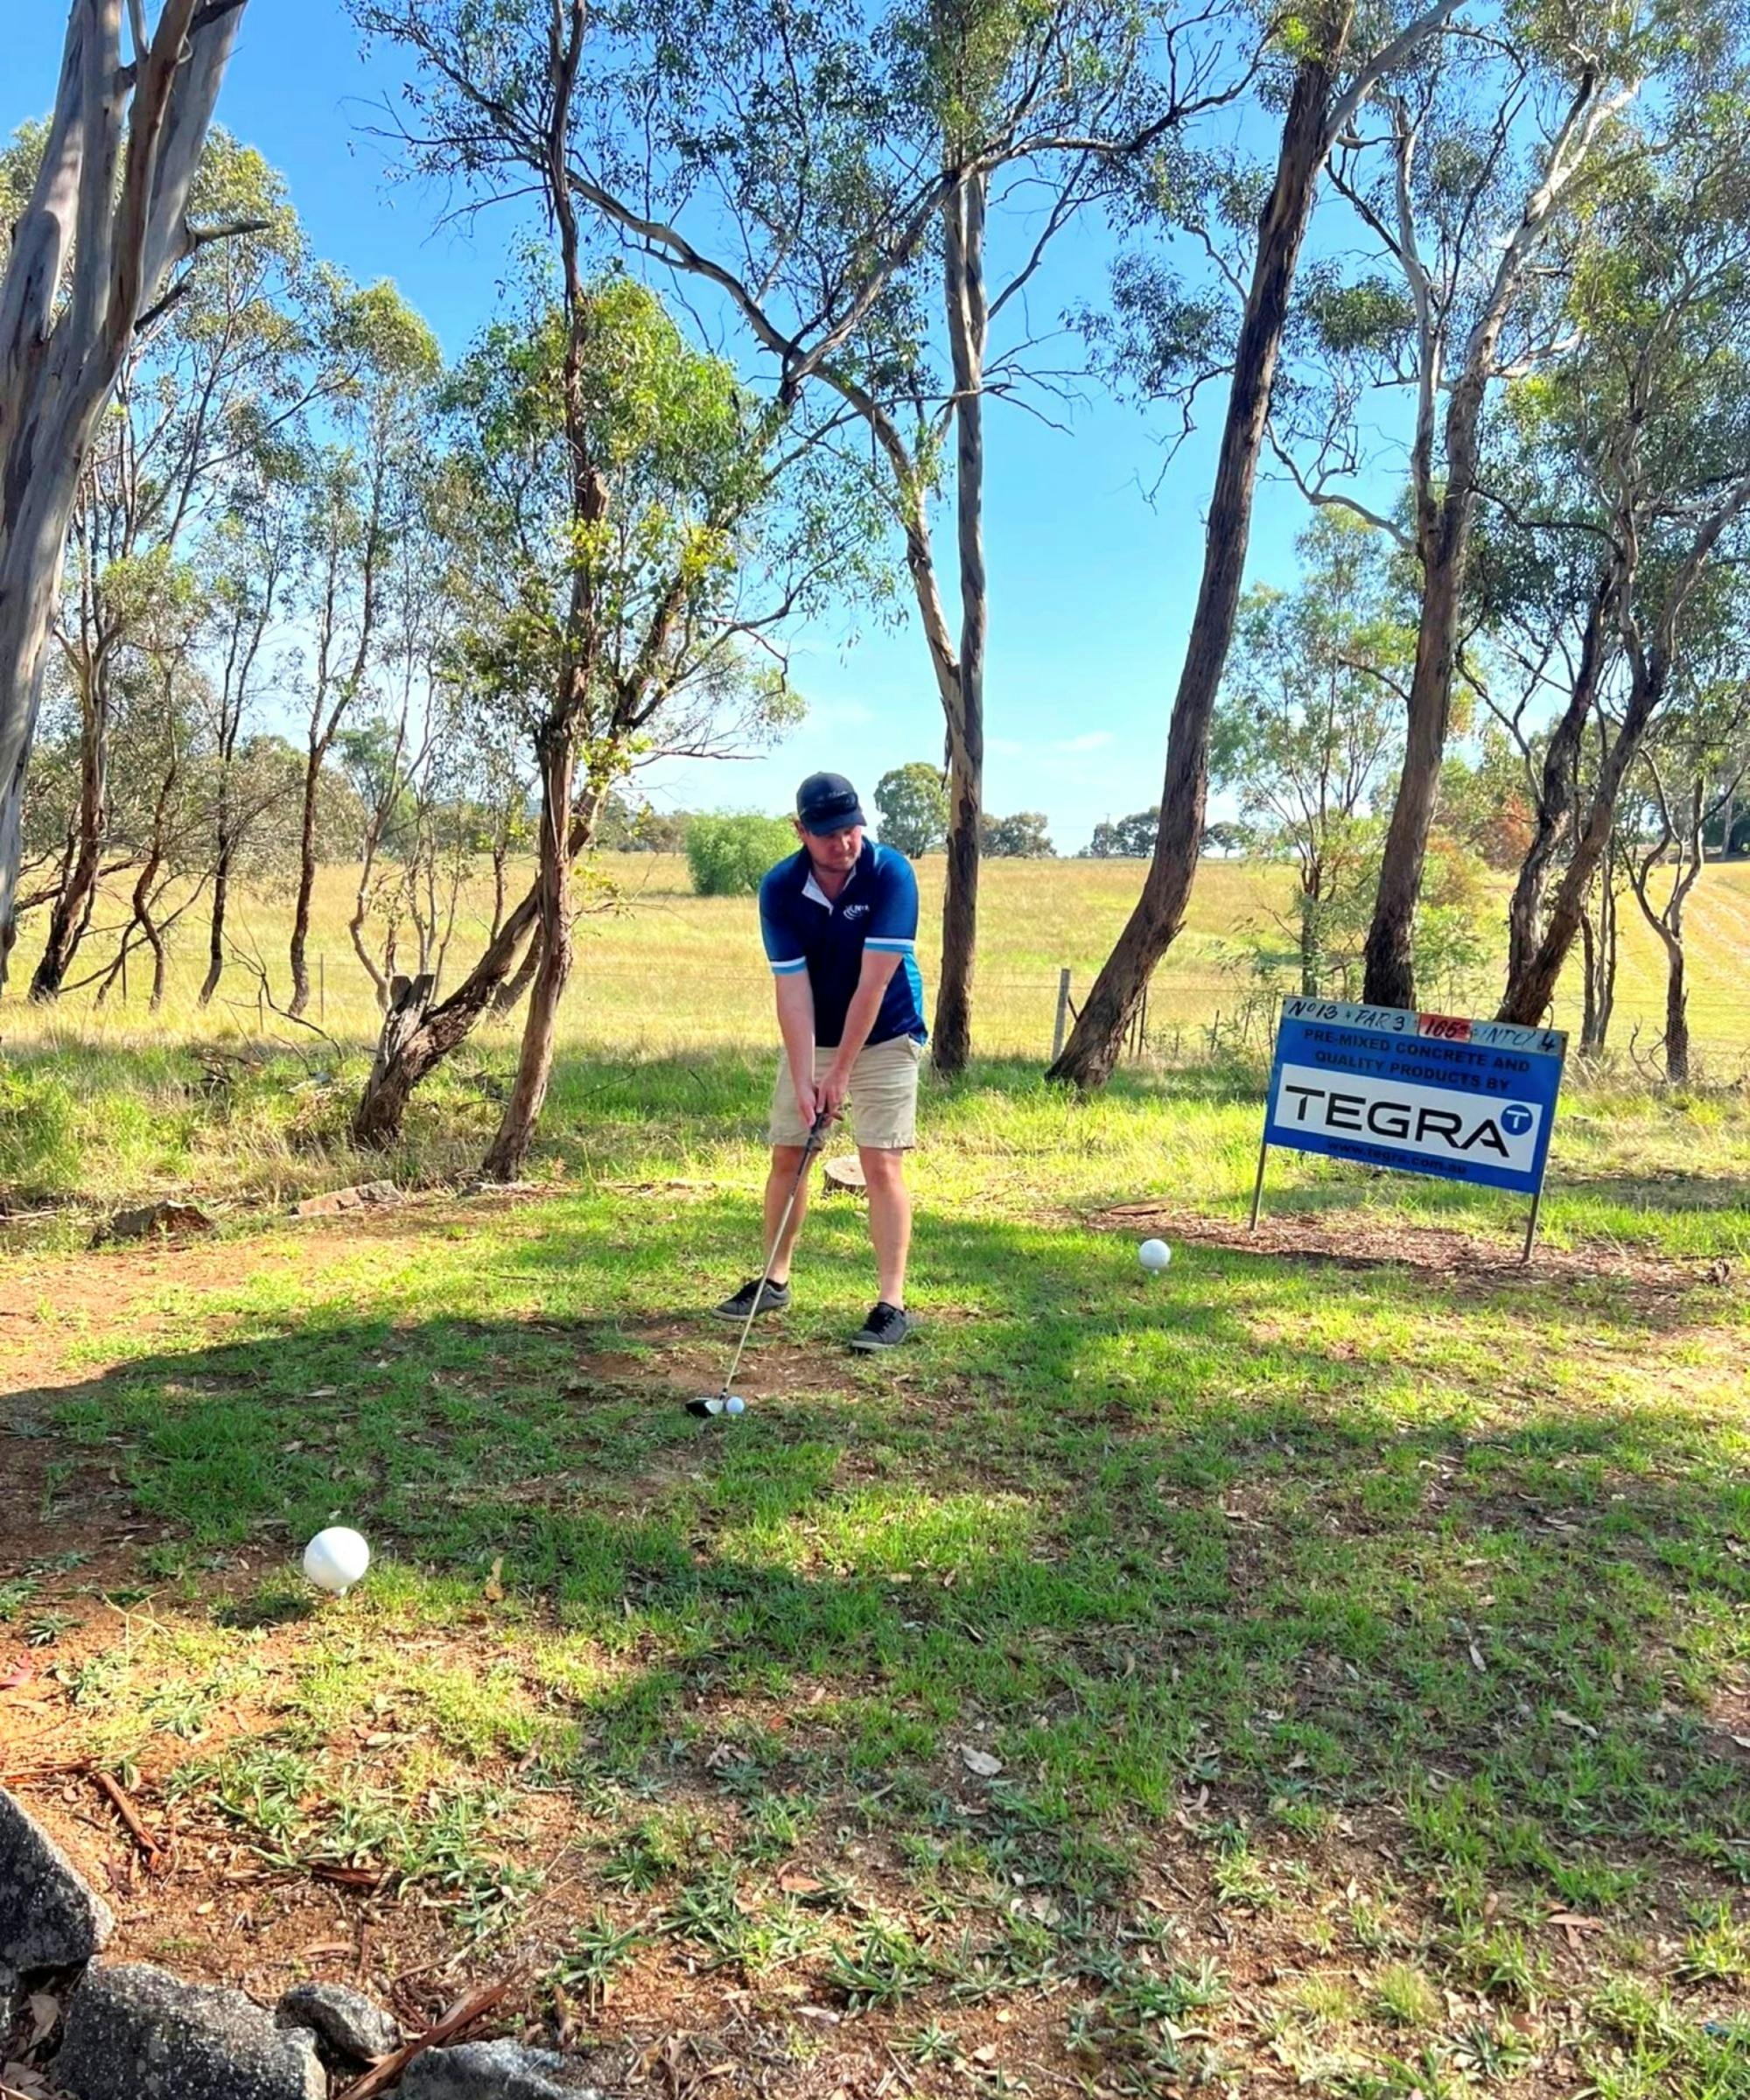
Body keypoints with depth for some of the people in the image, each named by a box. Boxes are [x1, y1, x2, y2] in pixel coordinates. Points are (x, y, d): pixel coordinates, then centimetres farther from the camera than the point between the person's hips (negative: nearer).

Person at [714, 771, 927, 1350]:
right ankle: (774, 1280, 25)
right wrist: (803, 1079, -22)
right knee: (786, 1156, 8)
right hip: (812, 1038, 4)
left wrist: (841, 1071, -22)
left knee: (881, 1164, -10)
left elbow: (872, 984, -23)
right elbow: (792, 989, -16)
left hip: (883, 1038, -4)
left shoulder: (891, 874, -23)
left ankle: (892, 1303, -6)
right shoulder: (779, 889, -14)